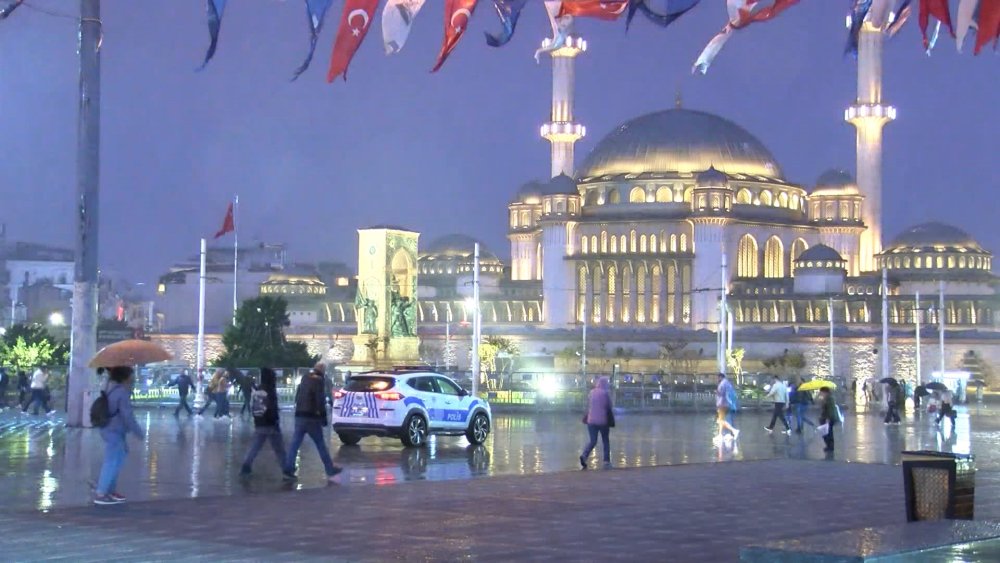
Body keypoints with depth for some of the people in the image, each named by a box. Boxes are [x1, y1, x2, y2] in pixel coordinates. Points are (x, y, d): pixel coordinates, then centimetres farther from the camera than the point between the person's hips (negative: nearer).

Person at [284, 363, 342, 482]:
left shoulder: (304, 379, 13)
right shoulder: (318, 381, -11)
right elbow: (320, 401, -15)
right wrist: (324, 417, -10)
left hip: (300, 416, 6)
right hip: (312, 417, -6)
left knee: (295, 444, 3)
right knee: (321, 444, 2)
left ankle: (288, 470, -3)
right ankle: (330, 470, 9)